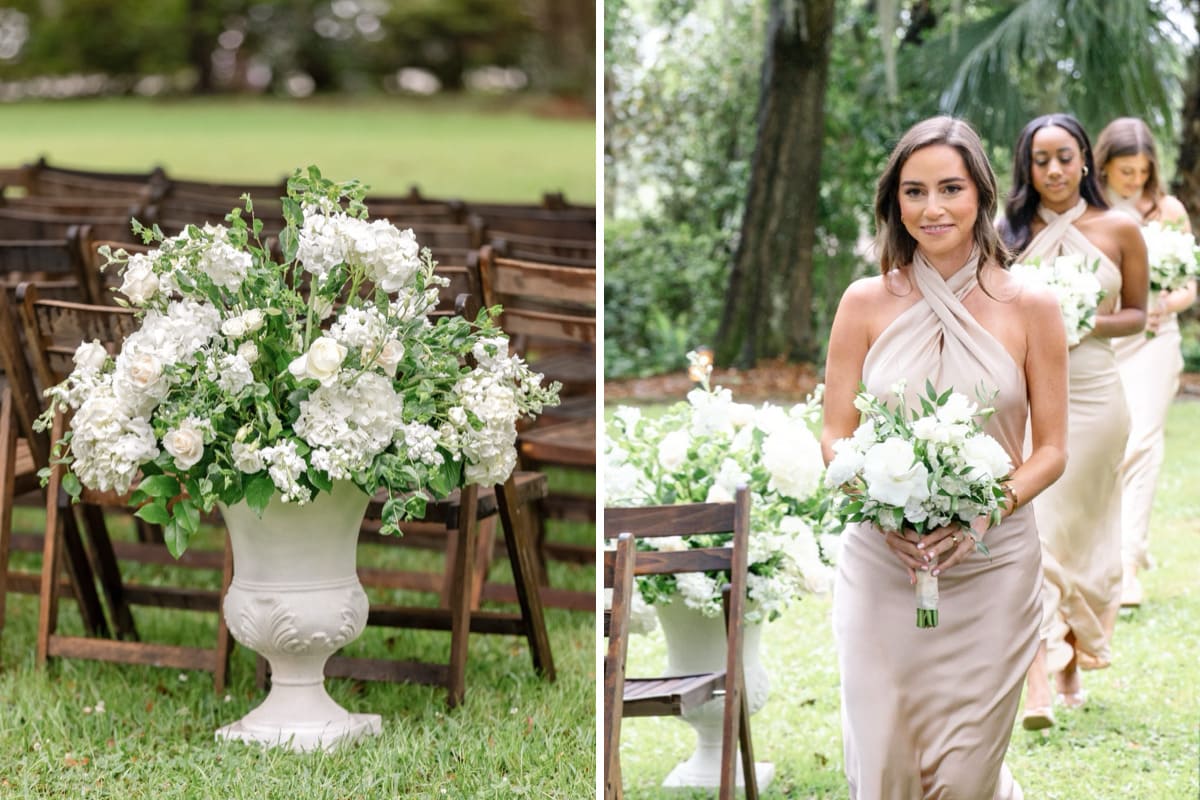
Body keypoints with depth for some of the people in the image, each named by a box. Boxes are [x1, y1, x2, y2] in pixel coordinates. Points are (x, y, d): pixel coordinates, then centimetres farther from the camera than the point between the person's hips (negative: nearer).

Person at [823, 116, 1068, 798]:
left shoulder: (1031, 308, 0)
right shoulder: (867, 304, 2)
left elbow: (1053, 449, 2)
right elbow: (835, 437, 5)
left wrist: (986, 514, -15)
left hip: (992, 567, -1)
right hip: (879, 563, 1)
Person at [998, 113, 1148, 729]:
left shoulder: (1118, 231, 3)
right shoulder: (1010, 235, 5)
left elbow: (1136, 313, 10)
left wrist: (1094, 323, -9)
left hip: (1092, 394, 0)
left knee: (1079, 531, 6)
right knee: (1030, 528, -9)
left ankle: (1071, 661, 24)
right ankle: (1039, 677, -11)